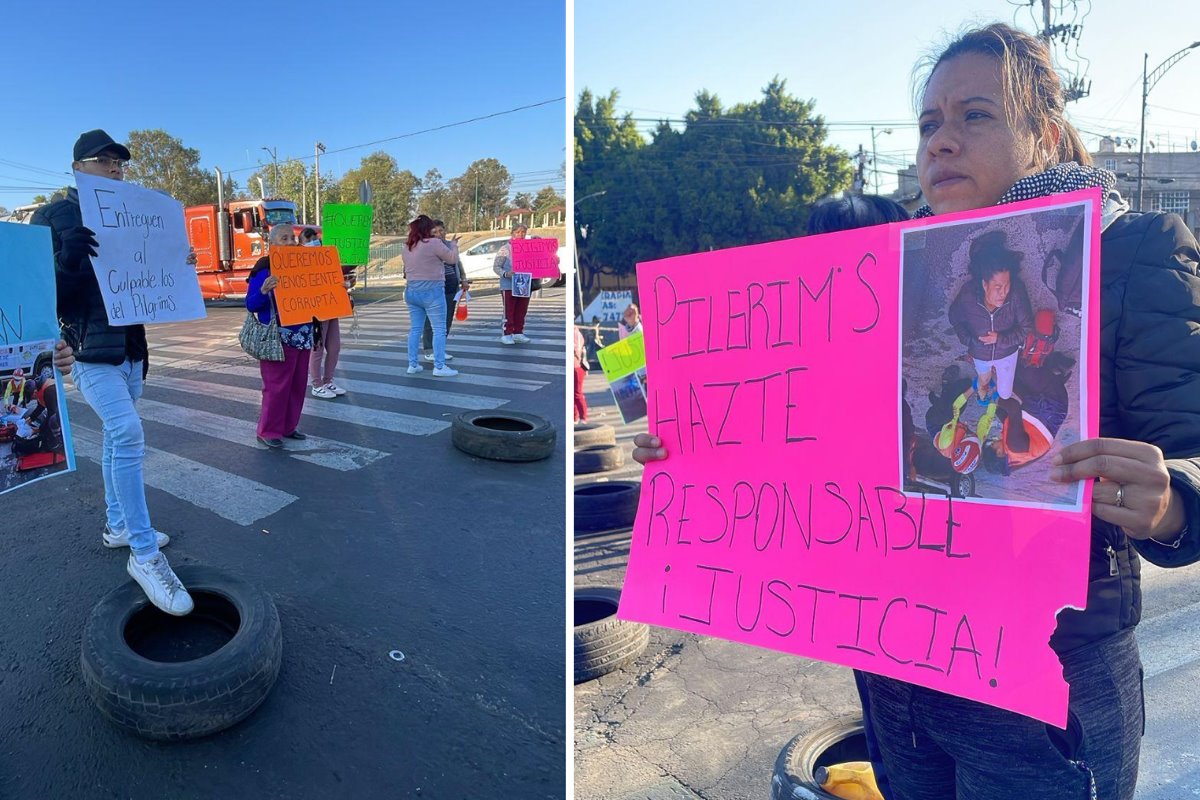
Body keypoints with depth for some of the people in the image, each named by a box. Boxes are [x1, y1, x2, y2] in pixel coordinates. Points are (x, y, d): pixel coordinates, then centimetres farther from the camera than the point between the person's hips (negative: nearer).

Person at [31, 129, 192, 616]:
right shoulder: (53, 217, -4)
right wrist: (67, 260, -28)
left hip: (131, 347, 7)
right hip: (89, 348, -7)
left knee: (118, 438, 17)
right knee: (128, 434, -21)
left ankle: (117, 526, 32)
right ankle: (144, 555, -18)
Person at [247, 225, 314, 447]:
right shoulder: (264, 269, -9)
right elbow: (251, 305, -10)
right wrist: (263, 291, -29)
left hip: (303, 335, 6)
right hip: (279, 337, -6)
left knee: (298, 384, 11)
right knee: (277, 385, -2)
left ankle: (289, 426, 24)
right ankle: (268, 431, 10)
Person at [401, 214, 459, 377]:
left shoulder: (407, 247, 9)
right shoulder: (434, 243, -13)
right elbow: (453, 258, -7)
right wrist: (453, 244, 10)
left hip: (411, 291, 7)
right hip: (431, 291, -7)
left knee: (415, 329, 12)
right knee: (439, 329, -2)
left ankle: (412, 364, 14)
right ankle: (439, 366, -5)